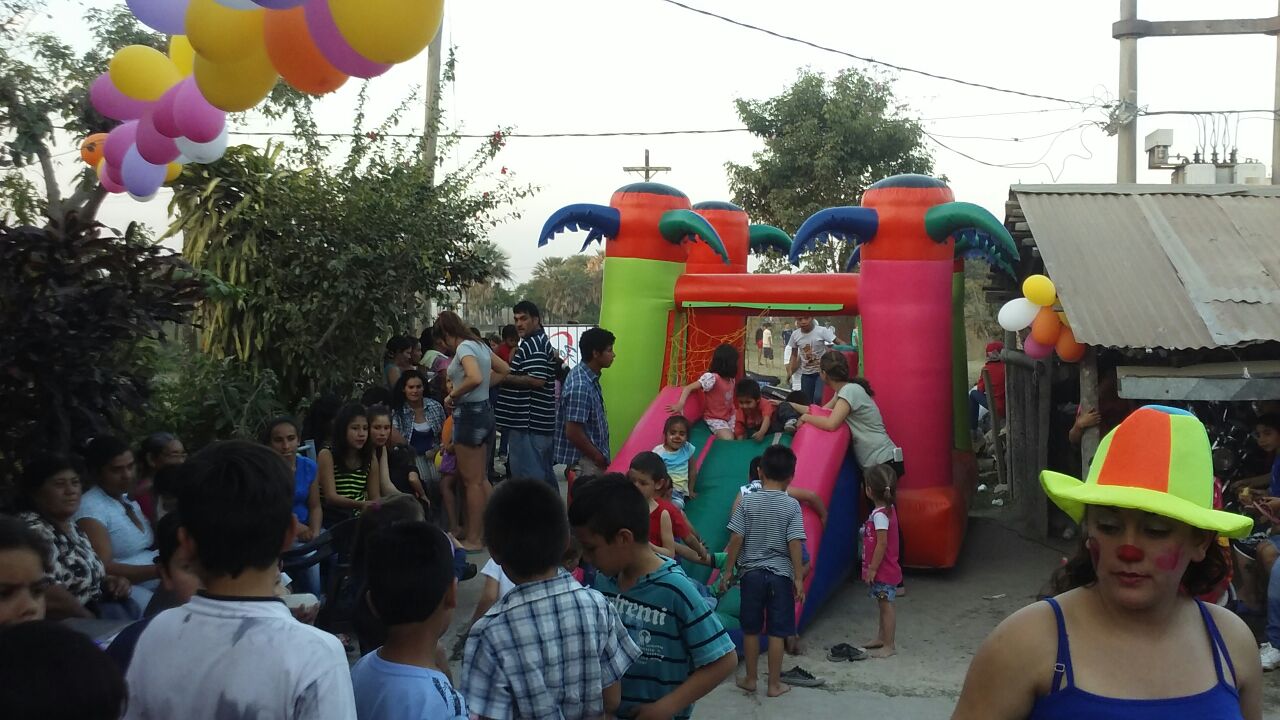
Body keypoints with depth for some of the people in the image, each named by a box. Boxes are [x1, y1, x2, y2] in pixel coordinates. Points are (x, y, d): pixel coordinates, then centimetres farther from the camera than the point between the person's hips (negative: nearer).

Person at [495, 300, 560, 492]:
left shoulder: (532, 345, -13)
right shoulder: (542, 342, 19)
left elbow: (537, 380, -23)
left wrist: (504, 377, -17)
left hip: (528, 424, -11)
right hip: (543, 423, 11)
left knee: (527, 476, -7)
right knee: (545, 475, 16)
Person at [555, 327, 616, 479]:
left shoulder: (589, 375, 5)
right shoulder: (580, 386, -25)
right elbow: (573, 432, -25)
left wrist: (600, 455, 15)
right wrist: (599, 458, -14)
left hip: (591, 457, 10)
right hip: (584, 460, -10)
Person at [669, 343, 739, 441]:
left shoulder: (731, 377, 0)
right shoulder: (711, 378, -24)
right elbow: (688, 388, -30)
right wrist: (680, 404, -44)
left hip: (731, 415, 7)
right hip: (715, 418, -7)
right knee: (729, 440, -26)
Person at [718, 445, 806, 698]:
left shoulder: (747, 502, -5)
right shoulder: (792, 505, -8)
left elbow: (736, 539, -6)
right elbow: (795, 544, -11)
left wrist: (728, 571, 3)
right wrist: (799, 578, -4)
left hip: (751, 572, 1)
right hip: (780, 574, -1)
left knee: (751, 629, 13)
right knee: (777, 631, 7)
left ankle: (750, 679, 22)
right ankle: (775, 684, 13)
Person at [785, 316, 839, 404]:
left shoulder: (822, 331, -16)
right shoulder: (795, 335, -4)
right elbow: (794, 355, 10)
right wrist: (790, 372, 3)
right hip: (806, 374, 4)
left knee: (818, 398, -22)